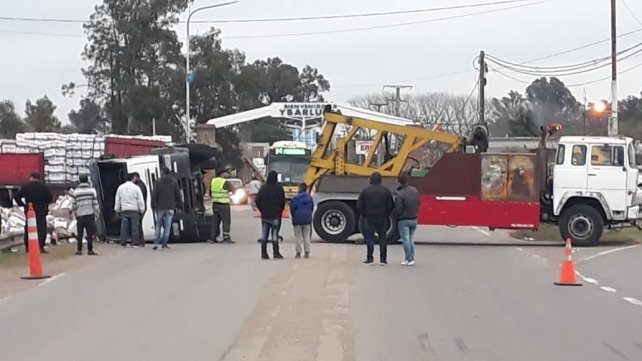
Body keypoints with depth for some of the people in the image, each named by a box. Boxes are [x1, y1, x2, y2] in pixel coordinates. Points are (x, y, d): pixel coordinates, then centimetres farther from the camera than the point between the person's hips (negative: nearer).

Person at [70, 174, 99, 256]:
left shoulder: (75, 191, 2)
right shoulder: (92, 190, -1)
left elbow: (73, 205, 3)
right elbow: (95, 204, -2)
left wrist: (75, 214, 15)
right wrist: (96, 214, 6)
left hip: (79, 215, 1)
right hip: (90, 215, -1)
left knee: (79, 234, 8)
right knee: (90, 234, 0)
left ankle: (79, 250, 8)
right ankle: (90, 250, -3)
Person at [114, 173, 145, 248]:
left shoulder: (120, 188, 4)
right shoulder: (136, 188, -6)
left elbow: (117, 200, 10)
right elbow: (140, 201, -4)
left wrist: (117, 210, 19)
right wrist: (141, 210, 5)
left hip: (124, 211, 3)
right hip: (134, 211, -3)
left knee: (124, 227, 6)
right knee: (134, 227, 0)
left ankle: (123, 242, 6)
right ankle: (134, 243, -1)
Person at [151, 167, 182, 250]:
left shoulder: (158, 182, -4)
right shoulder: (174, 182, 3)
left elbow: (154, 195, -4)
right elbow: (178, 195, 6)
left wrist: (153, 206, 3)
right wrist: (179, 205, 15)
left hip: (160, 207, -1)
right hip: (170, 208, 1)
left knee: (158, 225, 11)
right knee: (167, 226, 2)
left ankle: (156, 243, 3)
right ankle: (164, 244, 0)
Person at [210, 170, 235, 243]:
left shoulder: (213, 181, 7)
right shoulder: (225, 183, -13)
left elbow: (210, 192, 15)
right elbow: (233, 190, -4)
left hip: (215, 204, 7)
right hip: (223, 205, -7)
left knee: (215, 221, 13)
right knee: (226, 221, -2)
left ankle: (213, 237, 14)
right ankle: (226, 238, -4)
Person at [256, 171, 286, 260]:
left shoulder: (263, 188, 2)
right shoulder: (279, 188, -9)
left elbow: (257, 201, 4)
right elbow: (282, 201, -8)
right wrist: (280, 211, 9)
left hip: (264, 215, 4)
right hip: (275, 216, -3)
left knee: (264, 234, 8)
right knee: (275, 234, 0)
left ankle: (264, 253, 7)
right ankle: (276, 253, 1)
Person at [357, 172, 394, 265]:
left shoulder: (365, 191, -5)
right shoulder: (385, 191, -1)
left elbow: (359, 206, -2)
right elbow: (391, 205, 1)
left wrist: (364, 215, 12)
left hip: (369, 218, -1)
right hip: (382, 219, 1)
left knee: (369, 238, 4)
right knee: (382, 237, 8)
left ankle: (369, 258, 2)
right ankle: (383, 259, 7)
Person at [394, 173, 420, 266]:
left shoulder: (400, 194, -20)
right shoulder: (415, 191, 2)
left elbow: (398, 209, -18)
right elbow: (418, 204, 10)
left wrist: (396, 217, 1)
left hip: (403, 220, -6)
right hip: (414, 219, 6)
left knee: (405, 240, 0)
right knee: (411, 239, 15)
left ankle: (408, 259, 1)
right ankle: (411, 258, 17)